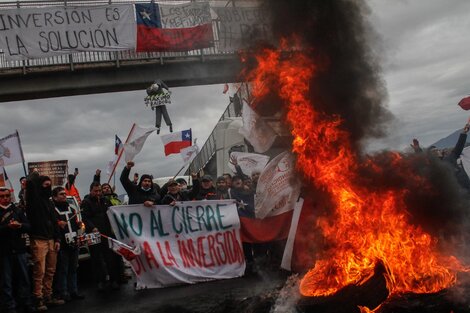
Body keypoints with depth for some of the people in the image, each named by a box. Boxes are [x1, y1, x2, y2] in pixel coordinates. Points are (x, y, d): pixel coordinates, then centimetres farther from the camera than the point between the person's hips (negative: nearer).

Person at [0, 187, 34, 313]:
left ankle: (26, 303, 16)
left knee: (24, 278, 6)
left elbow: (28, 226, 5)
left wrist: (20, 225, -15)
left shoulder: (18, 211, 12)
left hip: (19, 249, 3)